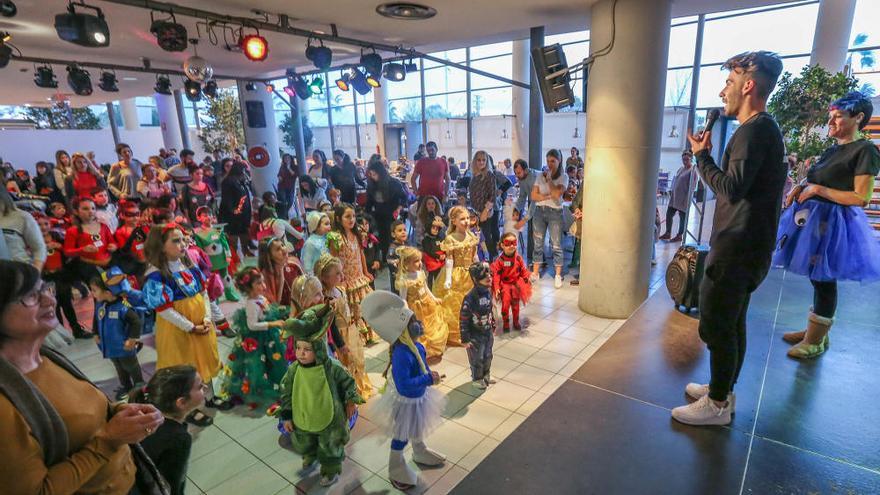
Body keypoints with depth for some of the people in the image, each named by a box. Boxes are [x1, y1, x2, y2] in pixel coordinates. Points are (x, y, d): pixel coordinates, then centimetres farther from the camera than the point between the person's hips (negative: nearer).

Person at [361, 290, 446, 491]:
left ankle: (420, 453, 61)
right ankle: (396, 471, 41)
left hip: (419, 396, 8)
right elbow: (404, 385, -41)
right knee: (402, 436, 15)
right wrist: (429, 380, -35)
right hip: (406, 401, -8)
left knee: (418, 429, 33)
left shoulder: (416, 346, -11)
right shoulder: (402, 355, -38)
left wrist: (430, 375, -10)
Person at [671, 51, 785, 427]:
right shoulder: (764, 128, 16)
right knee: (731, 324, 18)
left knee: (716, 327, -1)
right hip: (745, 249, 10)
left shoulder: (754, 130, -16)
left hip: (736, 251, -10)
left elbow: (732, 188, -24)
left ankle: (717, 404, 12)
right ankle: (723, 389, 31)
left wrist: (701, 155, -14)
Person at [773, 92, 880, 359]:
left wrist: (818, 189, -18)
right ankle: (813, 329, 28)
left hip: (832, 224, -8)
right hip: (813, 219, 8)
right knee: (817, 279, 15)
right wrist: (800, 187, 6)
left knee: (824, 281, 1)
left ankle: (816, 341, 13)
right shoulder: (831, 150, 12)